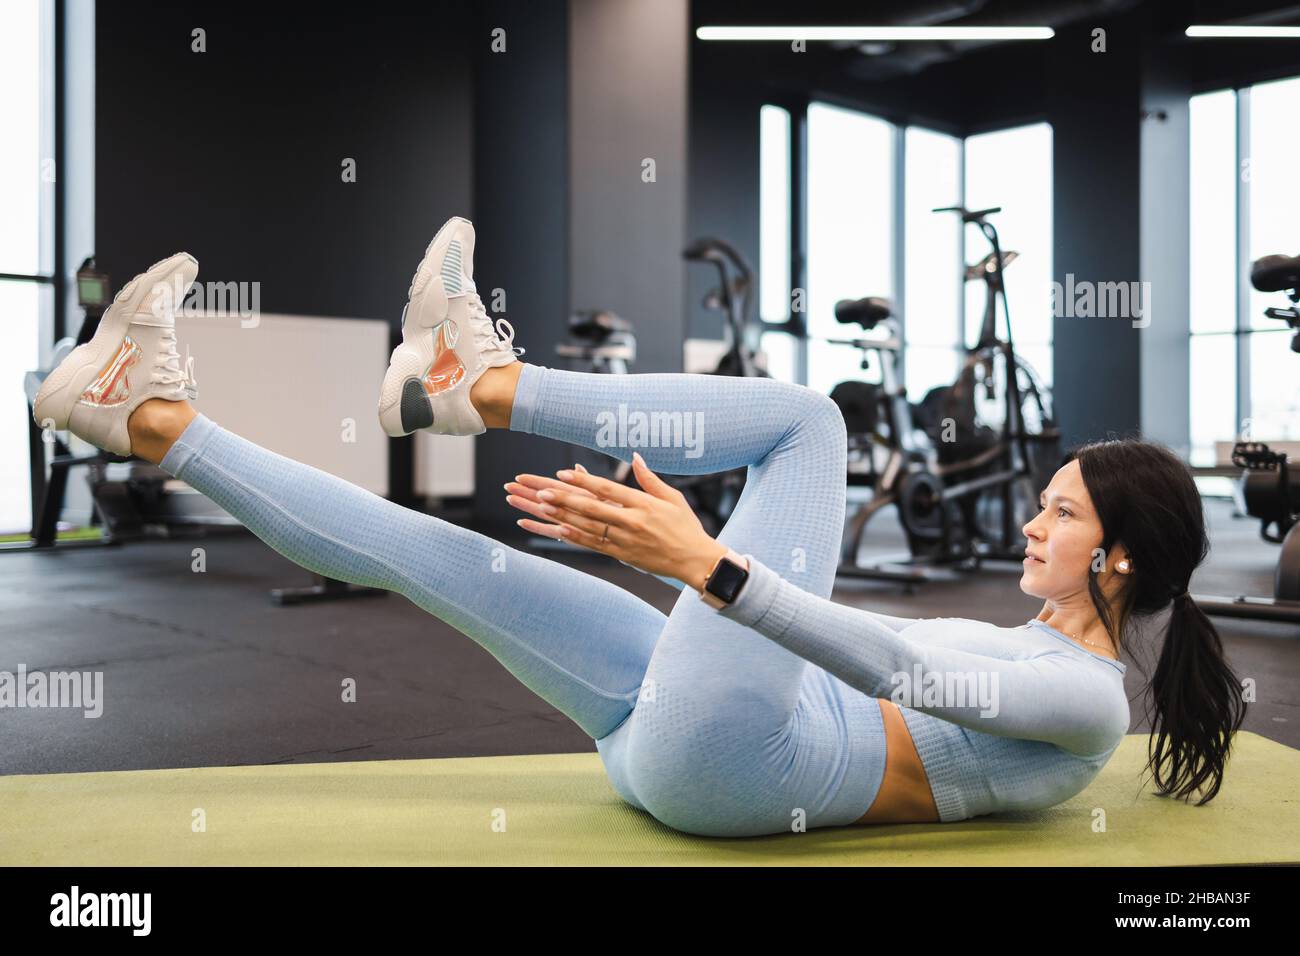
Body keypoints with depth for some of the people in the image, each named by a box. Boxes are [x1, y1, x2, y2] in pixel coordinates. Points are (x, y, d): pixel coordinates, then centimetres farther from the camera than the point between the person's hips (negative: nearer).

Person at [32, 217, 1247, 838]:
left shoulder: (1086, 699, -2)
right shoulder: (1025, 644, 26)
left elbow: (902, 671, -24)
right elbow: (810, 623, 25)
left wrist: (706, 560, -36)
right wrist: (653, 530, 19)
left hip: (727, 760, -9)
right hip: (685, 748, 9)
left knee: (806, 415, -11)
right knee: (432, 552, 0)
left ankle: (479, 382, -8)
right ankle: (157, 420, 8)